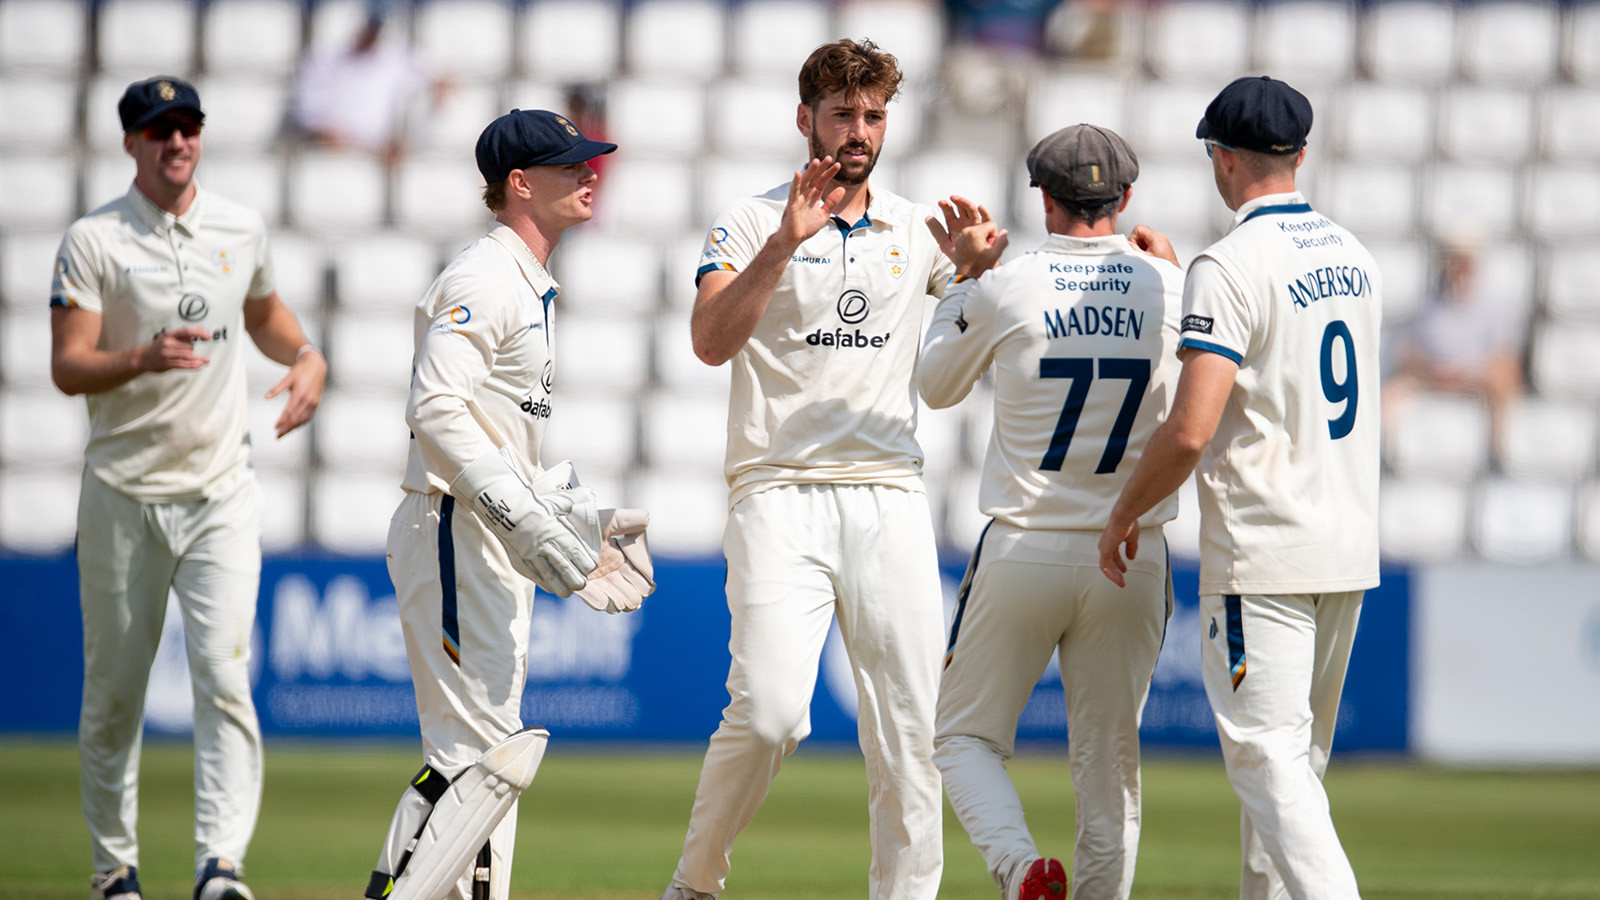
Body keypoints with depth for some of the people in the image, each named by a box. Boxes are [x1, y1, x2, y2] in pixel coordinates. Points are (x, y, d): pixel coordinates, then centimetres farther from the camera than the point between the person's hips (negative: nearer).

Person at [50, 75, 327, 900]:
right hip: (123, 494, -2)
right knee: (113, 687, 6)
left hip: (220, 492, 2)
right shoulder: (93, 241, -5)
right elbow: (68, 367, -12)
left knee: (224, 673, -13)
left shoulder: (241, 230, 8)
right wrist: (145, 358, -30)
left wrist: (307, 359, 6)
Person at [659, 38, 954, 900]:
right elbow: (711, 341, -12)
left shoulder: (917, 230, 15)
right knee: (768, 712, -18)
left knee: (909, 728, -2)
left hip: (890, 502, 4)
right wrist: (783, 243, -23)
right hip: (779, 497, -4)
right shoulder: (751, 223, 3)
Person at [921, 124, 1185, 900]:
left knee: (966, 735, 9)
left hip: (1022, 554, -2)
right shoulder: (1169, 288, -3)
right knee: (1108, 759, 11)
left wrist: (966, 274, 19)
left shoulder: (1005, 289, -8)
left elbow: (936, 385, 10)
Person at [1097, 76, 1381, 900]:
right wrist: (1174, 269, 37)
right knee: (1294, 758, 17)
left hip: (1262, 554, -8)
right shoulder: (1353, 256, 11)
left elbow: (1190, 431, -21)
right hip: (1350, 549, 8)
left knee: (1268, 757, -9)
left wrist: (1123, 515, -4)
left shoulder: (1230, 266, -15)